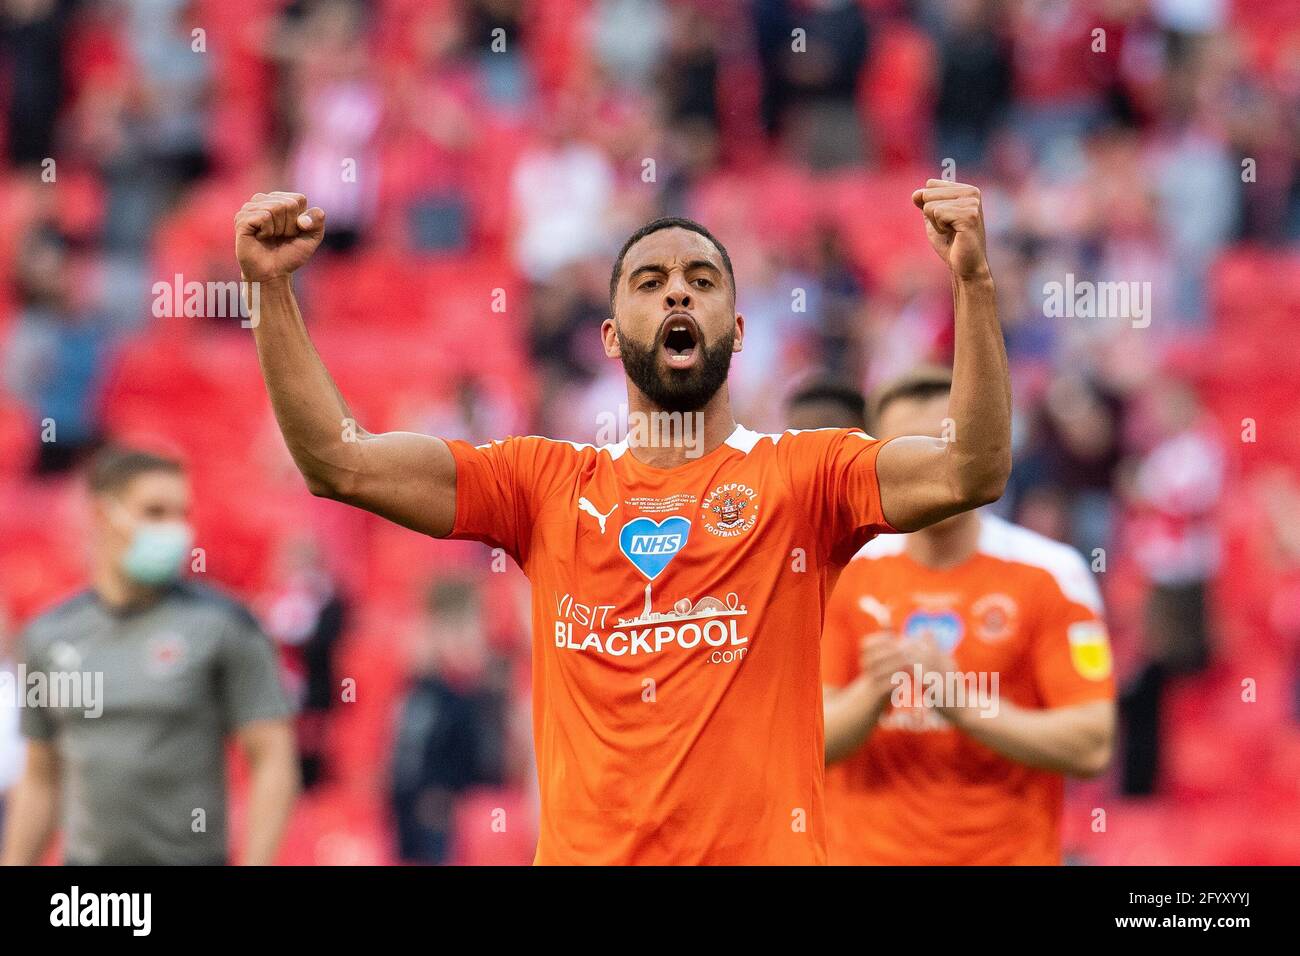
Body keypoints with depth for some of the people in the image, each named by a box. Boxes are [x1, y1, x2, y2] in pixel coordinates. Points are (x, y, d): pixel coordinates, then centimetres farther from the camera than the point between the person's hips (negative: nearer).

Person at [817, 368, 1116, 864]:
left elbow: (1090, 748, -9)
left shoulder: (1048, 574, -3)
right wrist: (871, 694, -17)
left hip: (1010, 851, -2)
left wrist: (959, 698, -17)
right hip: (866, 851, 2)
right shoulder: (843, 575, 4)